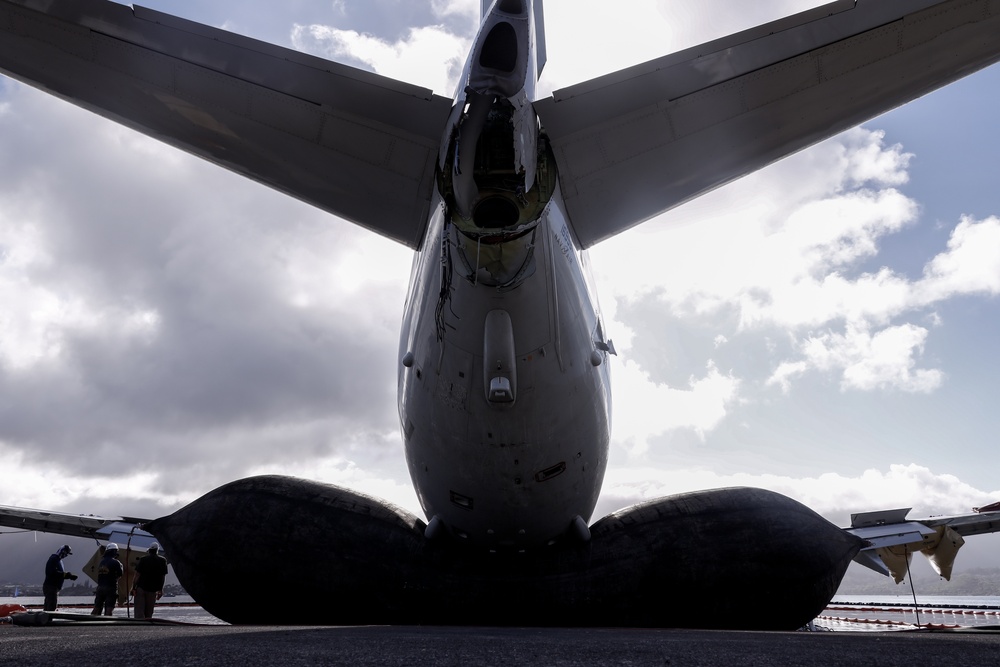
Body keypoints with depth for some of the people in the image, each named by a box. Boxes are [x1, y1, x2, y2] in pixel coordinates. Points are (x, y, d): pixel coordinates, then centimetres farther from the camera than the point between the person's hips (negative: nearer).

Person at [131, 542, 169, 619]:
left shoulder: (143, 559, -4)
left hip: (141, 587, -2)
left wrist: (133, 587, -2)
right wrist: (160, 590, 12)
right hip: (153, 589, 2)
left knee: (139, 610, -1)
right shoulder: (163, 560, 2)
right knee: (149, 612, 11)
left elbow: (137, 574, -8)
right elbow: (163, 576, 5)